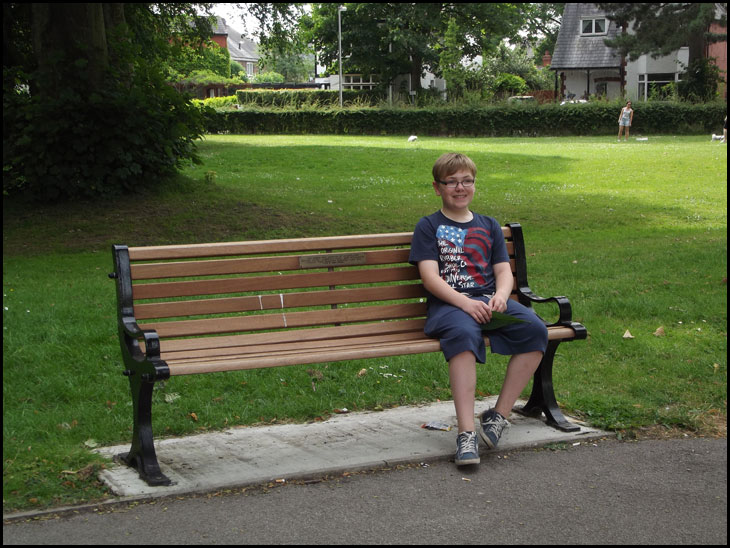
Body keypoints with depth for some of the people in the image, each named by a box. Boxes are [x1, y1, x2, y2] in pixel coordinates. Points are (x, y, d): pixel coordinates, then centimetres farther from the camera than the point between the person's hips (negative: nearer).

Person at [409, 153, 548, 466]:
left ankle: (499, 415, -18)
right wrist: (465, 302, -19)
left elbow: (504, 271, 15)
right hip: (448, 303, -4)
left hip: (489, 300, 4)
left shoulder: (489, 226, 24)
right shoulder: (429, 226, 11)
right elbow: (430, 276, -3)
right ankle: (466, 433, -42)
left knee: (535, 329, -25)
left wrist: (500, 296, -10)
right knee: (463, 334, -39)